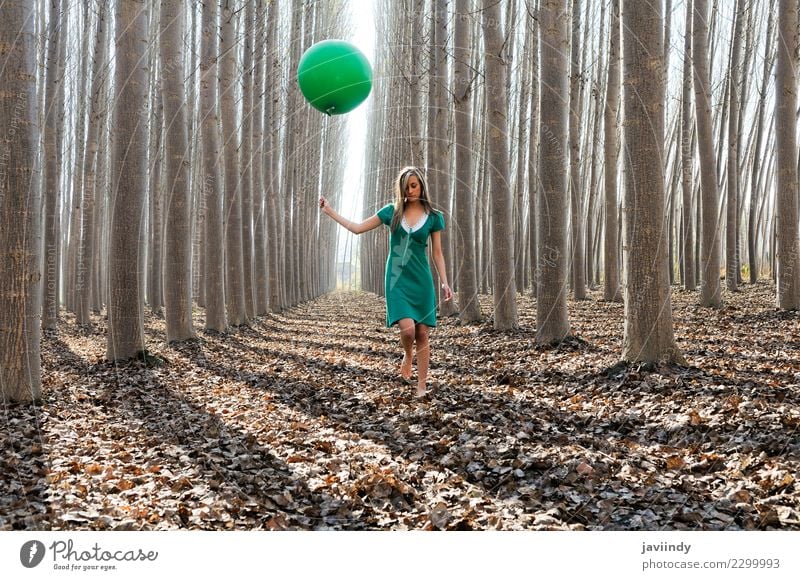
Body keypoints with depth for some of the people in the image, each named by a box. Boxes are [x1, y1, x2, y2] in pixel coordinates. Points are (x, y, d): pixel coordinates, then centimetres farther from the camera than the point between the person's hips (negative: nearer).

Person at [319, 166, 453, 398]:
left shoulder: (433, 217, 3)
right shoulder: (392, 211, 4)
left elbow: (437, 253, 6)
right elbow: (357, 228, 7)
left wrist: (445, 282, -4)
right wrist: (329, 211, 6)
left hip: (421, 280, 0)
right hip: (397, 280, 0)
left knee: (422, 333, 1)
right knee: (407, 329, -17)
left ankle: (422, 385, 11)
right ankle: (407, 356, 18)